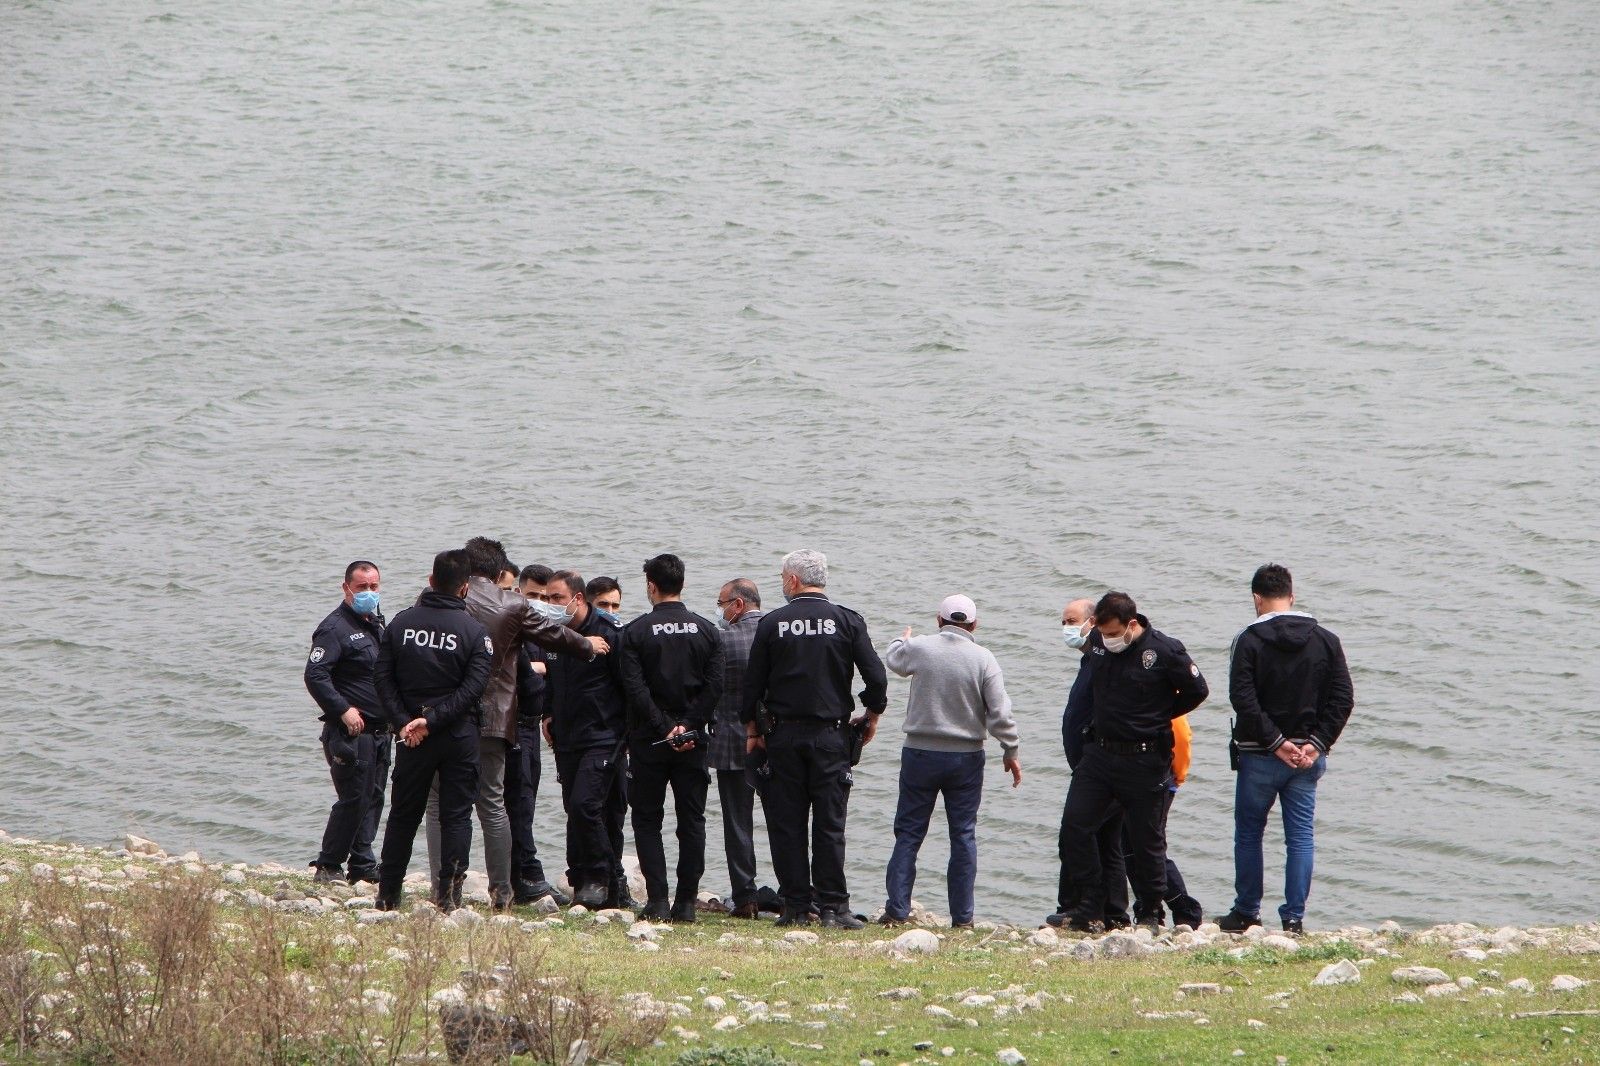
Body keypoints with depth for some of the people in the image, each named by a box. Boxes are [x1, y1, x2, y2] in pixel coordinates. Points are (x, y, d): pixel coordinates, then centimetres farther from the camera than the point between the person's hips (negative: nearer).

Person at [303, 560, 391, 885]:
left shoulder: (376, 625, 16)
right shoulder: (336, 628, -12)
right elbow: (315, 675, -20)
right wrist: (343, 710, -23)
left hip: (379, 732, 9)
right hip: (350, 733, -9)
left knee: (373, 798, 10)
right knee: (353, 798, -9)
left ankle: (362, 864, 16)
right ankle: (328, 866, -1)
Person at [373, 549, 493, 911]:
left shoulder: (401, 623, 1)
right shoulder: (475, 632, -6)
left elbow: (384, 678, -3)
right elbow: (471, 688, -14)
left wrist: (404, 721, -7)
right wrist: (432, 719, -14)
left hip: (411, 736, 2)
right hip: (459, 737, -2)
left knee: (403, 814, 11)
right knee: (456, 814, 4)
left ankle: (388, 893, 14)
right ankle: (449, 892, -2)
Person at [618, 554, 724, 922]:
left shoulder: (635, 631, -5)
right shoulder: (706, 630, 3)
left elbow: (635, 687, -12)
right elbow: (715, 685, -3)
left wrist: (665, 729, -10)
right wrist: (687, 726, -5)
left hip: (649, 740, -2)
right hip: (694, 740, 2)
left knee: (647, 821, 4)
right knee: (692, 820, 7)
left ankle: (657, 901, -5)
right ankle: (686, 902, 4)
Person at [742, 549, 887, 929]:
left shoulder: (771, 624, -1)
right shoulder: (847, 622, -2)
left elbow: (752, 684, 1)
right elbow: (876, 677, -5)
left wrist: (752, 730, 13)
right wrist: (872, 716, 12)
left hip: (784, 736, 0)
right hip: (831, 735, 0)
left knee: (787, 825, 5)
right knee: (830, 824, 1)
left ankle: (796, 907, 3)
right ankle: (833, 907, -3)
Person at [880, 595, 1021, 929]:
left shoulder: (919, 648, -5)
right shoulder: (983, 659, -7)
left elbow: (893, 660, 19)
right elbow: (1000, 713, -9)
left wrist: (903, 639, 41)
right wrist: (1011, 752, 3)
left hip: (920, 754, 0)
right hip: (966, 757, 0)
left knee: (908, 833, 7)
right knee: (963, 835, 7)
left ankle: (896, 910, 2)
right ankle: (962, 916, 6)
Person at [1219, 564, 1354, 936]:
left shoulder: (1250, 640, -8)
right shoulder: (1325, 641, 3)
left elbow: (1243, 698, -16)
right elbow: (1343, 698, -1)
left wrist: (1275, 741, -13)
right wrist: (1317, 743, -5)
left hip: (1260, 757, -3)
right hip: (1308, 757, 3)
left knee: (1248, 834, 10)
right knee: (1300, 836, 6)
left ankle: (1246, 912, 14)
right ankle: (1294, 917, 2)